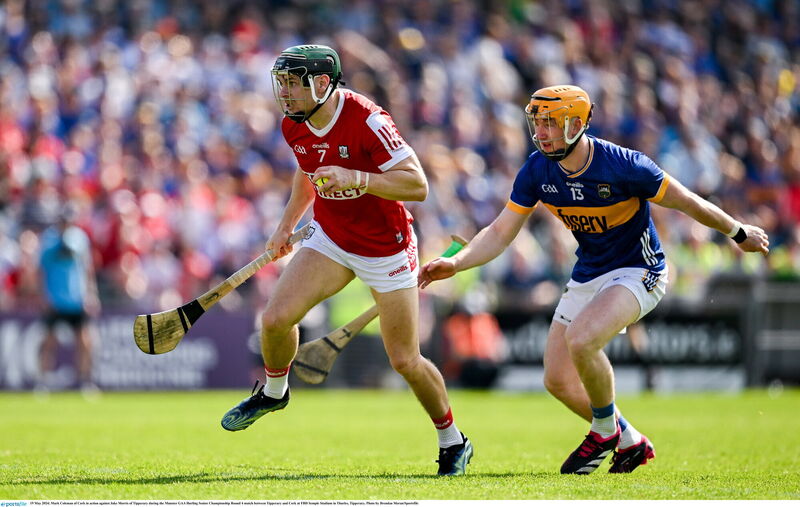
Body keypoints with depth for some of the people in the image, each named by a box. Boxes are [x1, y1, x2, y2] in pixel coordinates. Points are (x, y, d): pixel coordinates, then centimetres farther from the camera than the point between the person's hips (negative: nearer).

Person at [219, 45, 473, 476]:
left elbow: (417, 185, -29)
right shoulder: (293, 126, -6)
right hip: (330, 240, 5)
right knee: (276, 318, -14)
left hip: (387, 250, -5)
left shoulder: (366, 121, -28)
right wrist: (287, 224, 15)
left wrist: (354, 177, -39)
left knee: (405, 361, -2)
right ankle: (273, 392, 17)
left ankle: (453, 442, 20)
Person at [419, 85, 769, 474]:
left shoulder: (623, 166, -25)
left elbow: (690, 204, -12)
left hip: (637, 271, -7)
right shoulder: (537, 171, -10)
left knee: (581, 340, -31)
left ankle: (605, 431, -5)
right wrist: (455, 264, -21)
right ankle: (631, 443, 24)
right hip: (587, 276, 7)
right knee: (558, 380, 1)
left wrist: (740, 234, 0)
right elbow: (501, 233, -5)